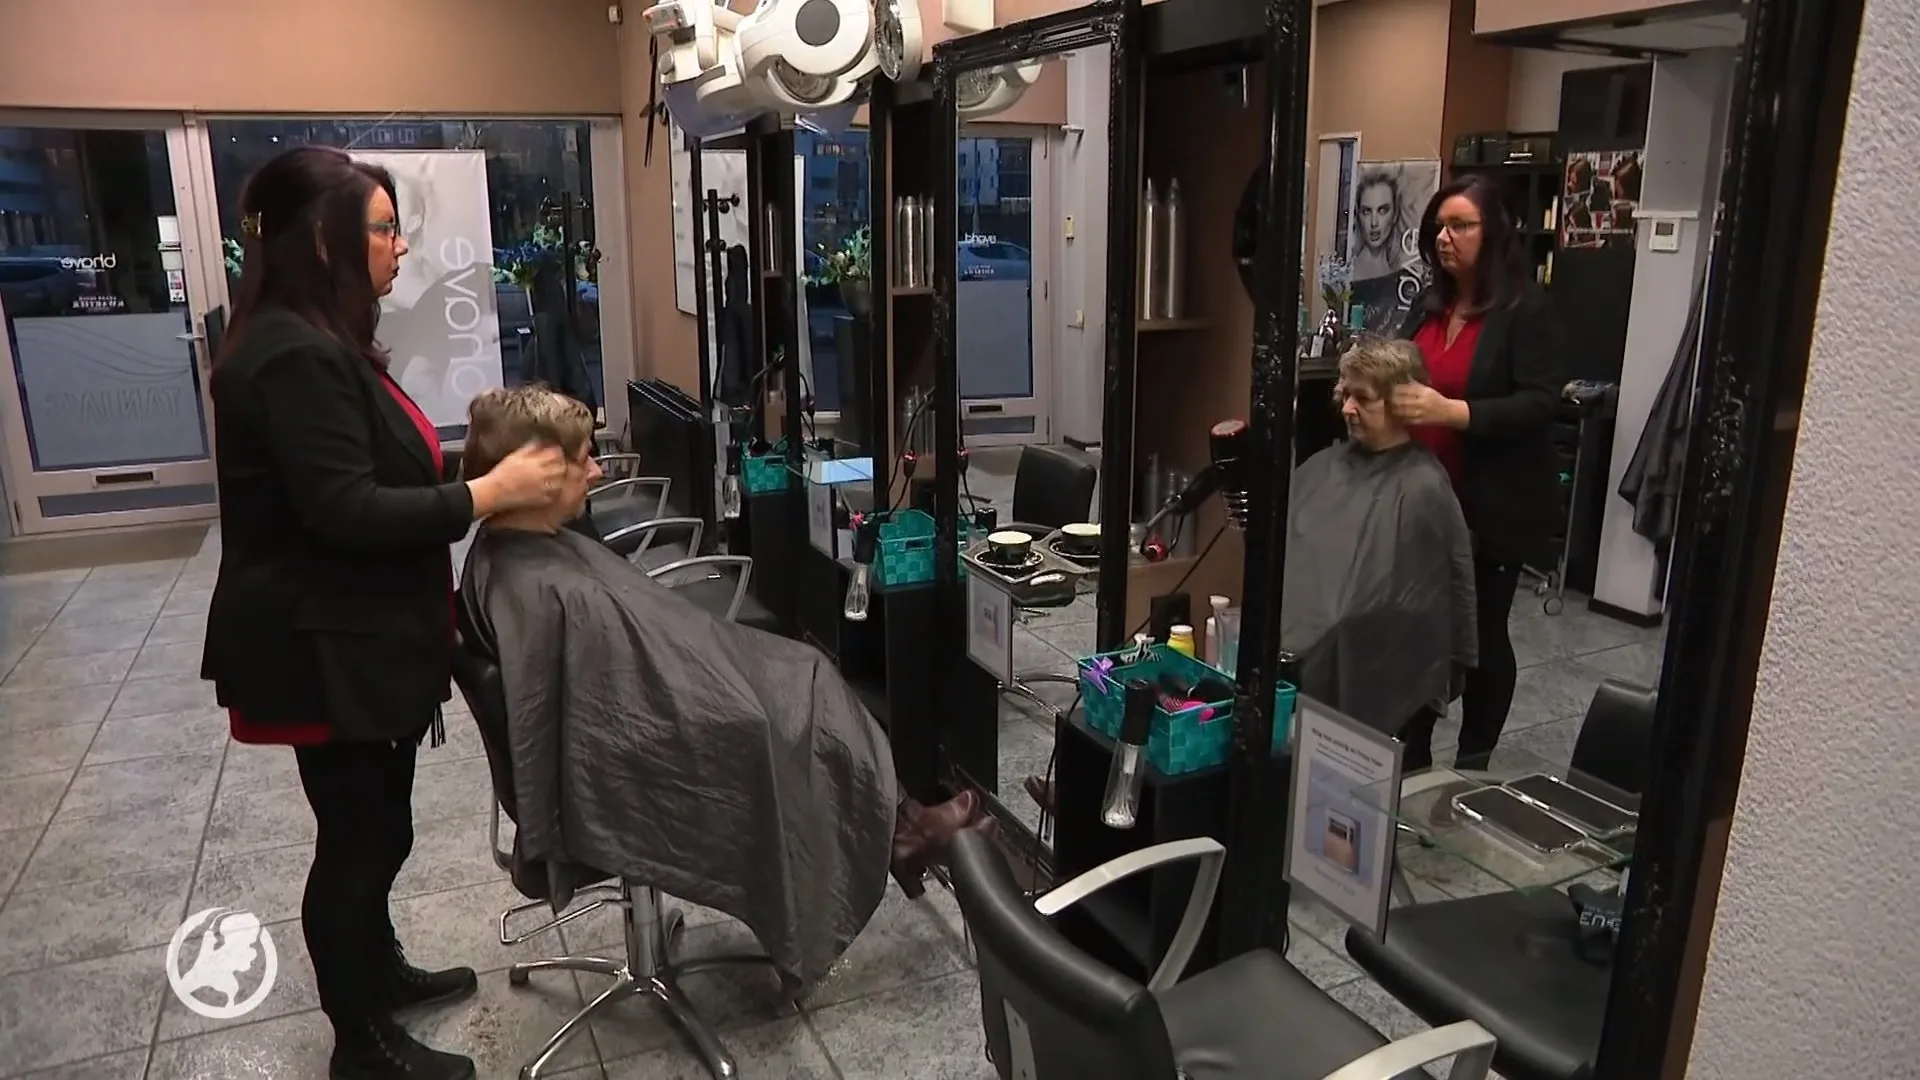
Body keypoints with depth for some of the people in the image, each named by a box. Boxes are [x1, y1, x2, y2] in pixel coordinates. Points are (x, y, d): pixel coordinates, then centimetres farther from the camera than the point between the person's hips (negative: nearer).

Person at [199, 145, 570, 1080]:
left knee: (375, 821, 22)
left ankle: (378, 971, 41)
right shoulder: (294, 356, -22)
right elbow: (346, 511, -27)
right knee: (361, 832, 3)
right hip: (322, 649, -10)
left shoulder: (318, 343, 12)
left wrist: (479, 477, 15)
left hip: (356, 637, 10)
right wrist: (487, 494, -26)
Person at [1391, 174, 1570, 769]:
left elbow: (1539, 405, -17)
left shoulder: (1527, 309, -9)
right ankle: (1410, 754, 23)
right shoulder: (1430, 303, 10)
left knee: (1482, 634, 8)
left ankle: (1472, 766, 23)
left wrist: (1452, 412, -29)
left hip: (1491, 507, -5)